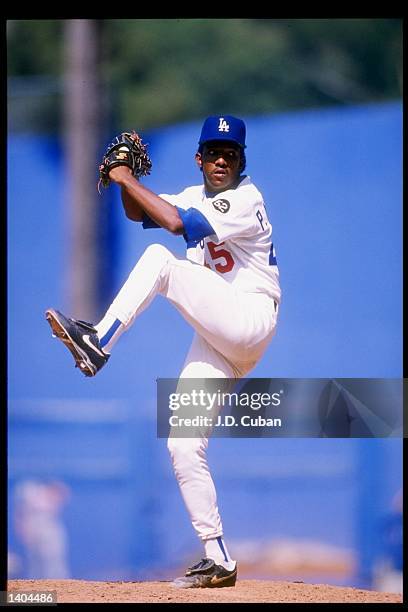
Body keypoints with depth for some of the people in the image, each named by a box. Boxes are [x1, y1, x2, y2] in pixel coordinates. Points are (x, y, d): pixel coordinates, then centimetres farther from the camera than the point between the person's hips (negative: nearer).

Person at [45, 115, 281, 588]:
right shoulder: (197, 196, 16)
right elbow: (138, 213, 17)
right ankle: (219, 561, 1)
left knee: (160, 260, -22)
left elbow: (177, 223, -22)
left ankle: (98, 343, -25)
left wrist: (129, 181, -15)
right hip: (216, 343, 8)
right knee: (184, 447, -1)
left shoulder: (246, 199, -10)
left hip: (250, 320, -8)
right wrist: (127, 178, -2)